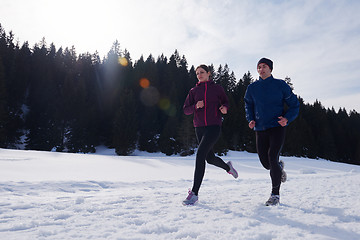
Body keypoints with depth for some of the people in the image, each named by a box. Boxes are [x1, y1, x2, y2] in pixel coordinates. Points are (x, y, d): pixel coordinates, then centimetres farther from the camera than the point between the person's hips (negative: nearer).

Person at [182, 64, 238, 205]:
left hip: (214, 126, -4)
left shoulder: (217, 88, 6)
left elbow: (225, 102, 17)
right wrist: (196, 106, -12)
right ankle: (227, 167, 50)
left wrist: (224, 108, -5)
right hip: (199, 128, 4)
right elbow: (186, 110, 8)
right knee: (210, 158, 15)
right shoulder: (194, 91, 10)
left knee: (200, 154, -20)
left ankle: (194, 193, -16)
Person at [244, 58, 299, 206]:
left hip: (277, 127, -3)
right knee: (265, 162, 4)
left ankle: (275, 194, -3)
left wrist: (287, 118, -13)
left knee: (272, 156, -17)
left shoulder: (280, 85, 0)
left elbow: (294, 105, 5)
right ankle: (279, 167, 43)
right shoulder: (252, 88, 8)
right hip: (260, 129, 3)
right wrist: (251, 120, 3)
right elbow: (249, 106, 22)